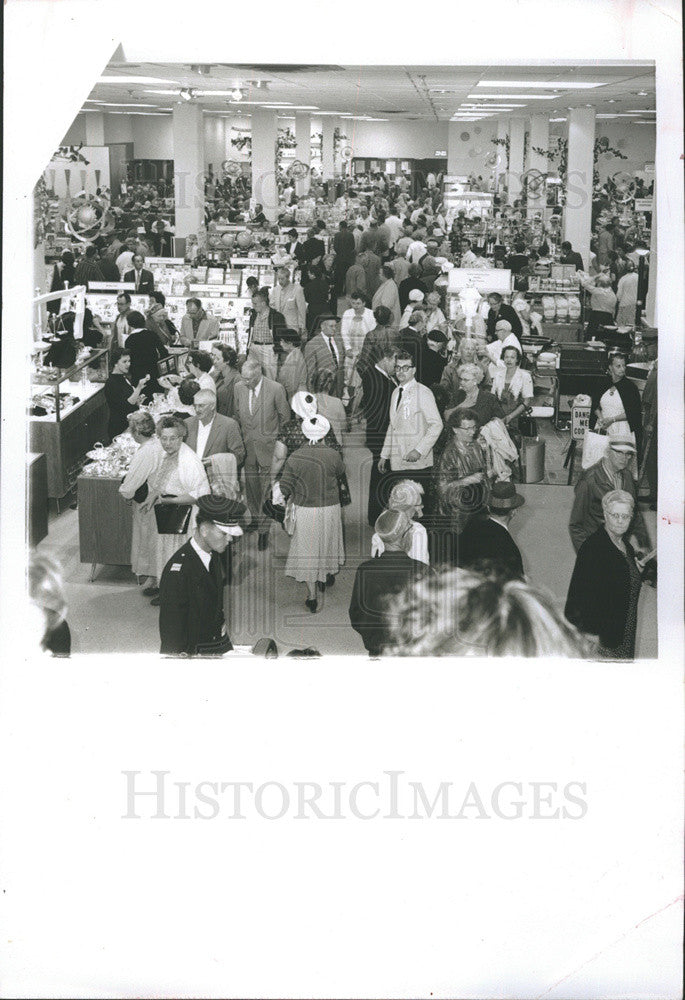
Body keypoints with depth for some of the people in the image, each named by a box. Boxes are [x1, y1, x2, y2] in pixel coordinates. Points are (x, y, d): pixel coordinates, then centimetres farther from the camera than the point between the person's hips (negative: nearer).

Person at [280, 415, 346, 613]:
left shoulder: (295, 458, -13)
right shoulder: (333, 455, -13)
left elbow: (284, 487, -9)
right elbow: (341, 472, 8)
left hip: (304, 510, -1)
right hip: (329, 509, 1)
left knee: (307, 550, 7)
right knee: (327, 543, 24)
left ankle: (312, 594, 3)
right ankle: (328, 575, 47)